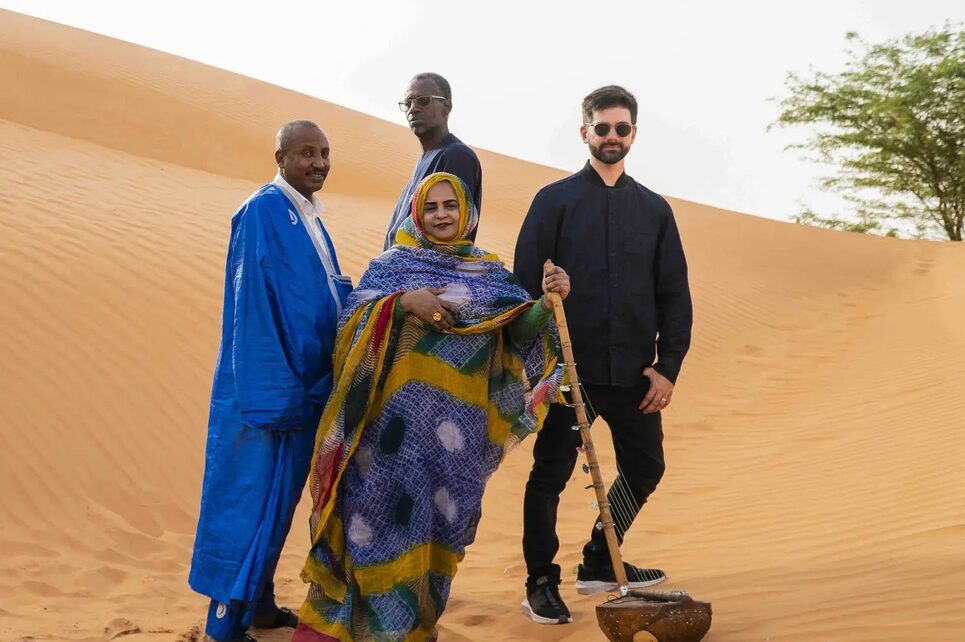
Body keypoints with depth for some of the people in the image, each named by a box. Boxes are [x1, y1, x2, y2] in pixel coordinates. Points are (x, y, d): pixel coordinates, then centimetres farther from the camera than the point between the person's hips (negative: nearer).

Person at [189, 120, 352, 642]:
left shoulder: (309, 217, 12)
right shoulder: (262, 212, -15)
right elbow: (254, 308, -20)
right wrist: (273, 393, -22)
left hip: (303, 384, 9)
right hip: (267, 386, -9)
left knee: (279, 494, 15)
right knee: (251, 495, -2)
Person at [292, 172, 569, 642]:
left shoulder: (491, 273, 13)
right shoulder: (392, 264, 8)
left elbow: (521, 328, 0)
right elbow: (353, 318, -3)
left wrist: (546, 300, -19)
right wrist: (403, 302, -18)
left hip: (458, 422, 2)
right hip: (398, 411, -2)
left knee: (438, 513, 6)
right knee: (385, 504, -3)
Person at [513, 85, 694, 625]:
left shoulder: (655, 209, 11)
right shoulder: (555, 201, 2)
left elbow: (675, 296, 8)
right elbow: (526, 285, -2)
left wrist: (667, 367, -1)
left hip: (634, 372, 4)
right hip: (567, 365, -3)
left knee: (645, 469, 10)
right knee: (551, 475, 1)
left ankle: (600, 563, 29)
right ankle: (541, 583, 16)